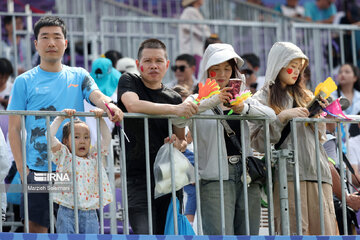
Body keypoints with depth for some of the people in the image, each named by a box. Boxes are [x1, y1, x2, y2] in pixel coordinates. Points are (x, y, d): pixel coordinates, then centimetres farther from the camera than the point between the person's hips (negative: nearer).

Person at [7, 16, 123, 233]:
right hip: (38, 169, -2)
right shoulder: (25, 81, 5)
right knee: (36, 227, -1)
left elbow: (97, 95, -7)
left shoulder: (79, 76, 12)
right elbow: (14, 129, 3)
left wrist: (109, 105, -32)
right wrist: (22, 168, -7)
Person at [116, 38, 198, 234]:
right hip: (137, 176, -4)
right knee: (145, 234, -18)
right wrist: (175, 110, -26)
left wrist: (179, 143, -7)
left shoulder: (174, 98, 13)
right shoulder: (128, 82, 4)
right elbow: (132, 105, -19)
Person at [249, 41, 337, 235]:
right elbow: (258, 142, -5)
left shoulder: (305, 96, 23)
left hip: (317, 170, 5)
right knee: (293, 232, -11)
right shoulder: (262, 99, 6)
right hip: (287, 173, -5)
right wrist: (282, 117, -13)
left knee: (325, 230, -4)